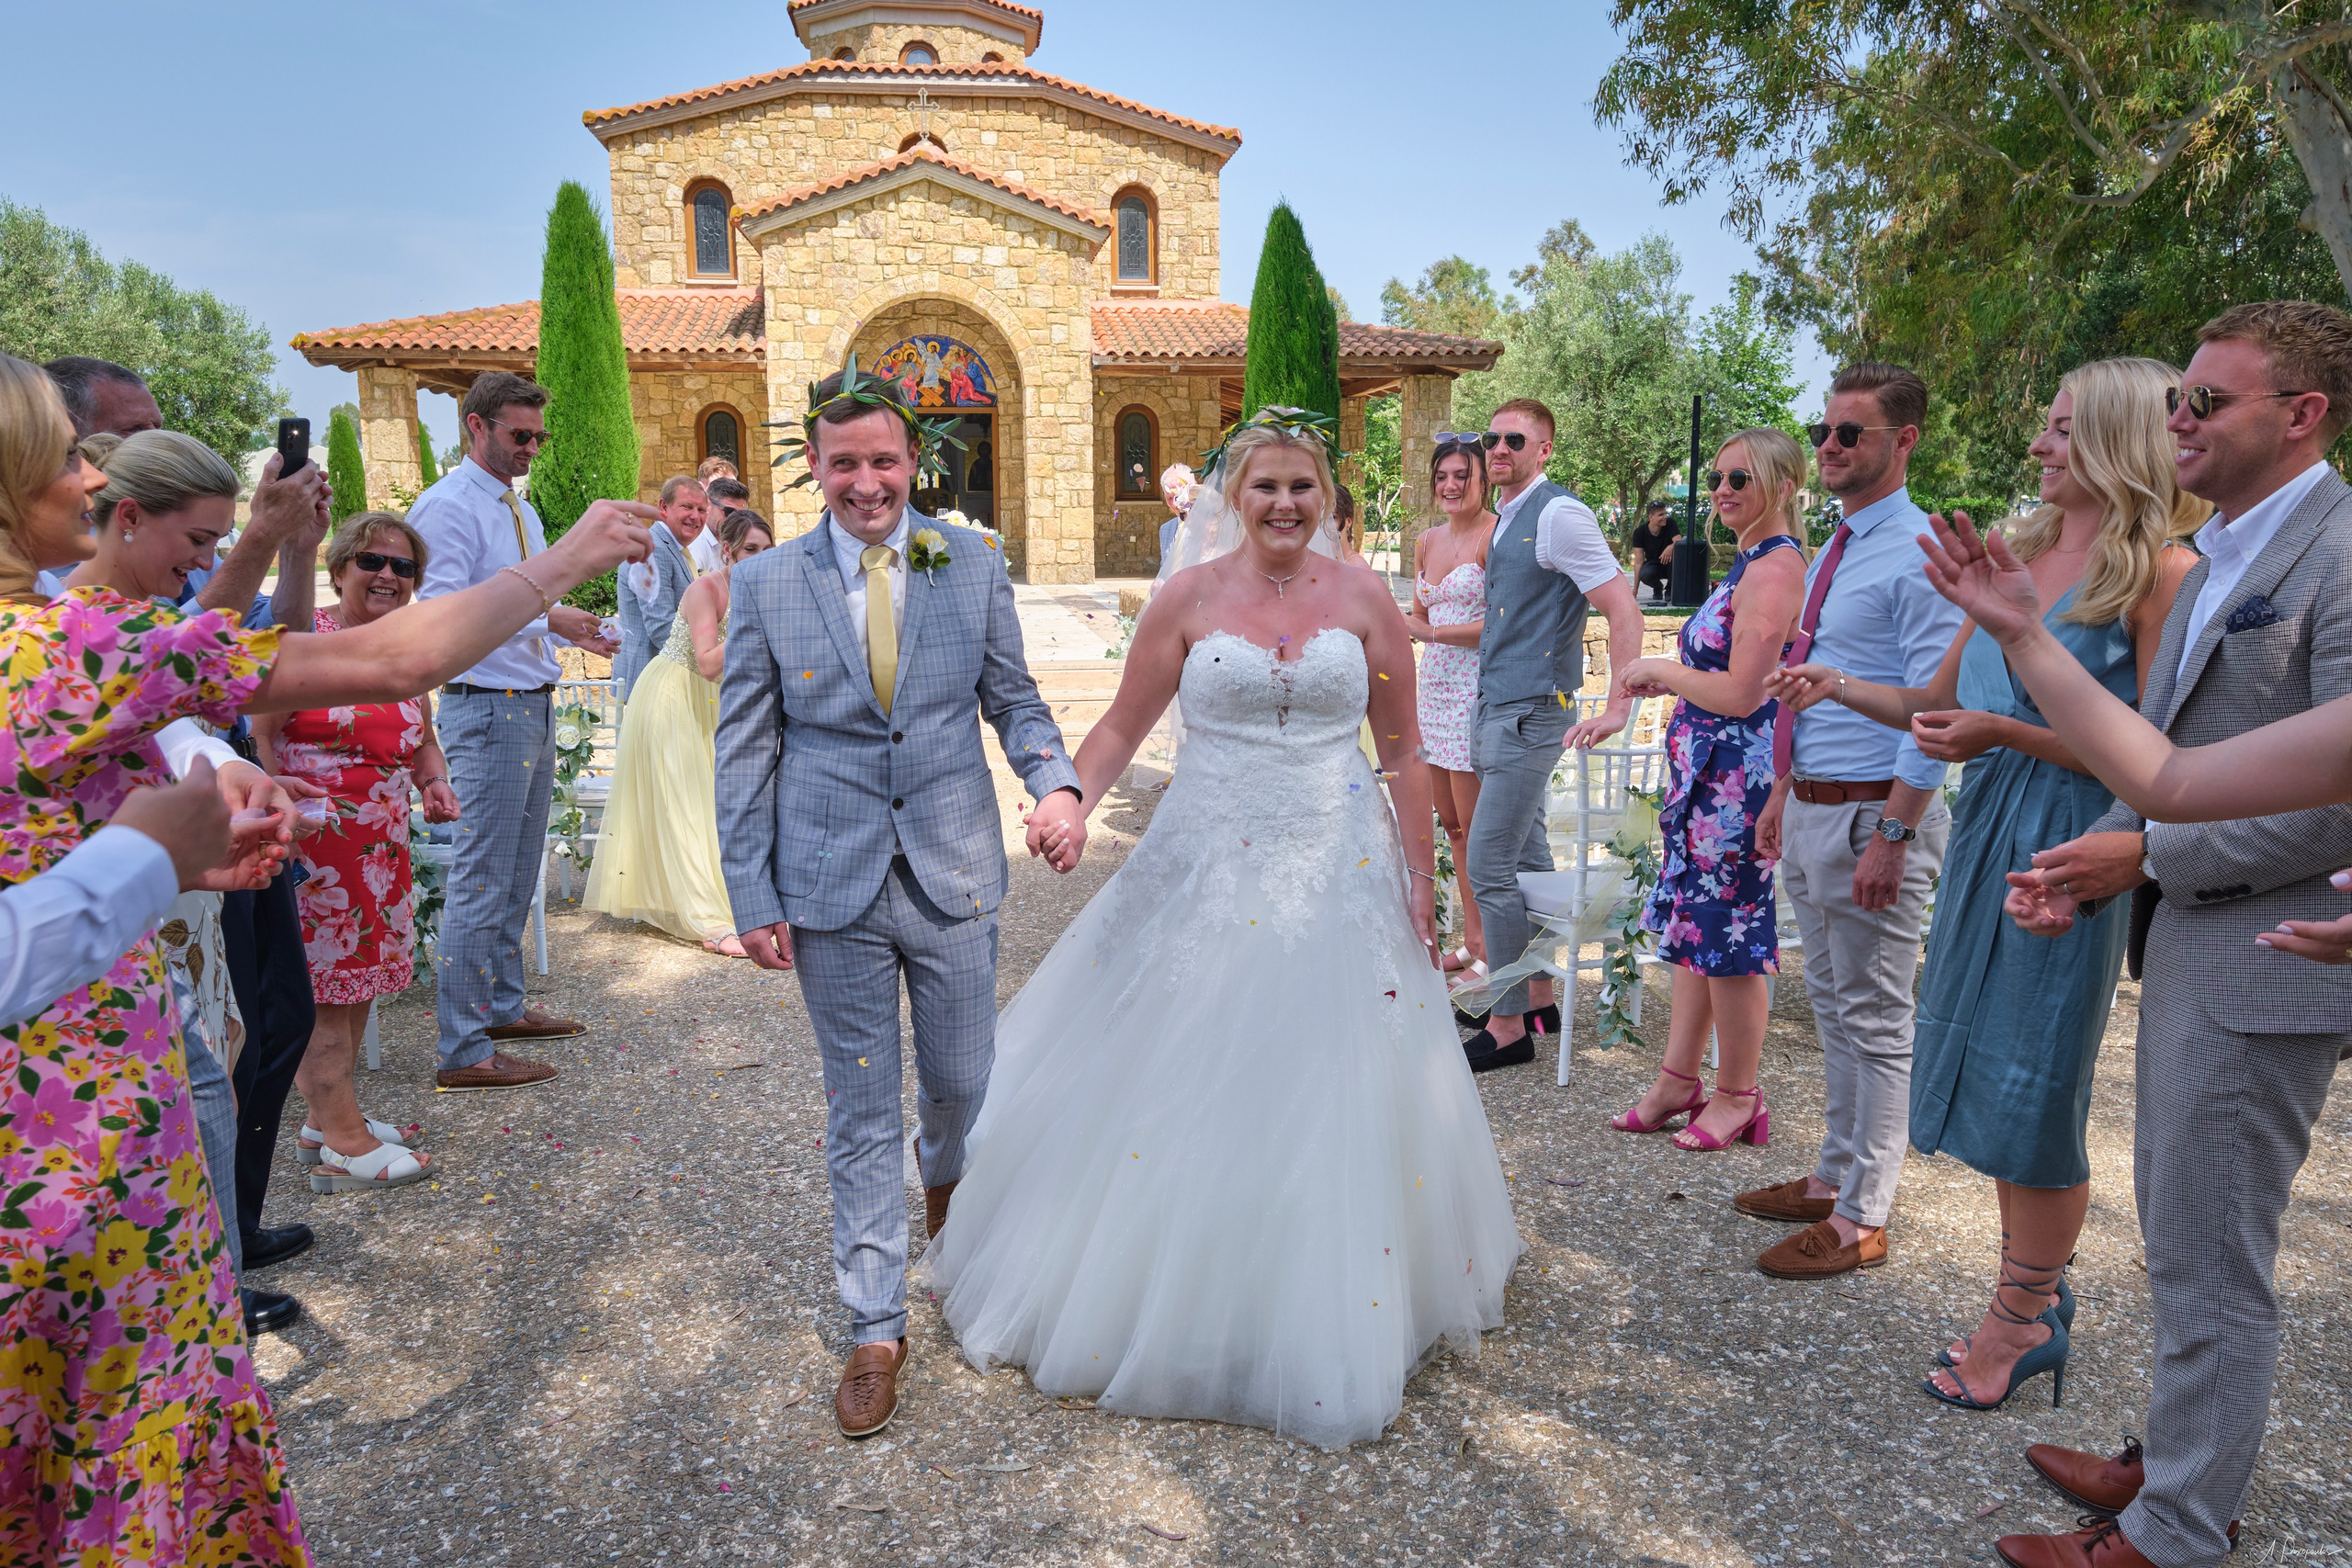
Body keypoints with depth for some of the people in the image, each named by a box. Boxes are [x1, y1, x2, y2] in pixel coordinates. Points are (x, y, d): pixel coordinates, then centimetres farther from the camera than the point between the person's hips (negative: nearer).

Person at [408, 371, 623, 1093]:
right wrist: (545, 616, -28)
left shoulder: (520, 509, 17)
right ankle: (463, 1051, 2)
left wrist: (572, 629, 6)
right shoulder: (448, 506, -12)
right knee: (480, 882, -6)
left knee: (518, 874, 18)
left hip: (534, 707, 10)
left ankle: (504, 1006, 32)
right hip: (487, 711, -9)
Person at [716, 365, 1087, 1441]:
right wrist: (752, 896, -2)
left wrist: (1057, 782, -14)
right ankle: (876, 1329, 24)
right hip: (832, 886, -1)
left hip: (953, 873, 1)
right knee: (861, 1109, 8)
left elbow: (1013, 699, 7)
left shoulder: (972, 566, 1)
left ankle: (946, 1181, 52)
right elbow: (745, 750, 1)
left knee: (963, 1080, 15)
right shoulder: (766, 583, -2)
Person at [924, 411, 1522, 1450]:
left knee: (1333, 1087, 6)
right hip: (1207, 870, 0)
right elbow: (1122, 725, 3)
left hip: (1340, 878, 1)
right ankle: (1160, 1298, 28)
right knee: (1179, 1086, 6)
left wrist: (1420, 888, 1)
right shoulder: (1190, 599, 1)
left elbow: (1403, 751, 4)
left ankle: (1327, 1324, 26)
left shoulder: (1363, 598, 2)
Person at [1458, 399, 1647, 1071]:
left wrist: (1617, 708, -22)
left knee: (1490, 867, -8)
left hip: (1530, 713, -9)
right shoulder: (1505, 518, 14)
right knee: (1528, 858, 15)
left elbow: (1624, 611, -19)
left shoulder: (1558, 515, -14)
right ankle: (1540, 998, 27)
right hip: (1498, 707, 9)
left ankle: (1508, 1028, 2)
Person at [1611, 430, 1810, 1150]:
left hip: (1737, 777, -10)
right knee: (1695, 924, 14)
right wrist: (1665, 676, 12)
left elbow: (1740, 694, -22)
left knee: (1729, 935, 1)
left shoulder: (1774, 568, -17)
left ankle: (1737, 1097, 16)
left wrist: (1661, 670, -10)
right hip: (1709, 772, 10)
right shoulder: (1752, 563, 15)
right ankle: (1679, 1080, 25)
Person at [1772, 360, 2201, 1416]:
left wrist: (2004, 731, -19)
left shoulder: (2161, 571, -10)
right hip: (1989, 830, 7)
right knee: (1989, 1069, 12)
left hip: (2072, 850, -7)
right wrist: (1840, 689, 2)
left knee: (2033, 1084, 2)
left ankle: (2024, 1318, 20)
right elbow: (1939, 703, 16)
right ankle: (2036, 1292, 30)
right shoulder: (2021, 554, 12)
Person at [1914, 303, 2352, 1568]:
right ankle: (2181, 1463, 38)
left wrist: (2150, 854, -17)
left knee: (2209, 1266, 3)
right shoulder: (2217, 561, 13)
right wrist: (2093, 868, 1)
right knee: (2180, 1239, 21)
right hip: (2191, 946, 9)